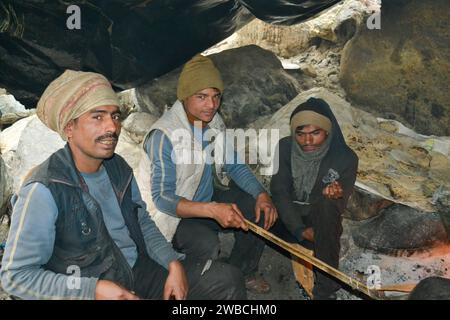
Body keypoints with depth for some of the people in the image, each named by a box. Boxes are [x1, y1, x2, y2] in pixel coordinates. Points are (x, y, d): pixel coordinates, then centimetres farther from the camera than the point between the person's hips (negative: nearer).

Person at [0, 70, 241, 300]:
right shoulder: (44, 189, -19)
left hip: (141, 268, 6)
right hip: (87, 292, -6)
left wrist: (174, 263, -4)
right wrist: (95, 289, -23)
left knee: (227, 292, -5)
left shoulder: (118, 167, 1)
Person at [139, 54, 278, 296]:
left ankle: (244, 271, 17)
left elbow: (235, 166, 4)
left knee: (262, 210, -6)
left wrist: (261, 194, -14)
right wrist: (213, 210, -40)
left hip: (209, 197, 7)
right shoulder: (163, 135, -27)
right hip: (174, 212, -7)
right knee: (207, 244, -33)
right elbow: (162, 198, -28)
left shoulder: (215, 121, -4)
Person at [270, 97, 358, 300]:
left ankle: (326, 289, -26)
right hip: (288, 220, 3)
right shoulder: (284, 148, -10)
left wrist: (336, 196, -41)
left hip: (323, 224, -2)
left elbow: (338, 206, -16)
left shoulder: (345, 158, -14)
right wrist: (300, 230, -20)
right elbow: (279, 192, -11)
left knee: (326, 204, -35)